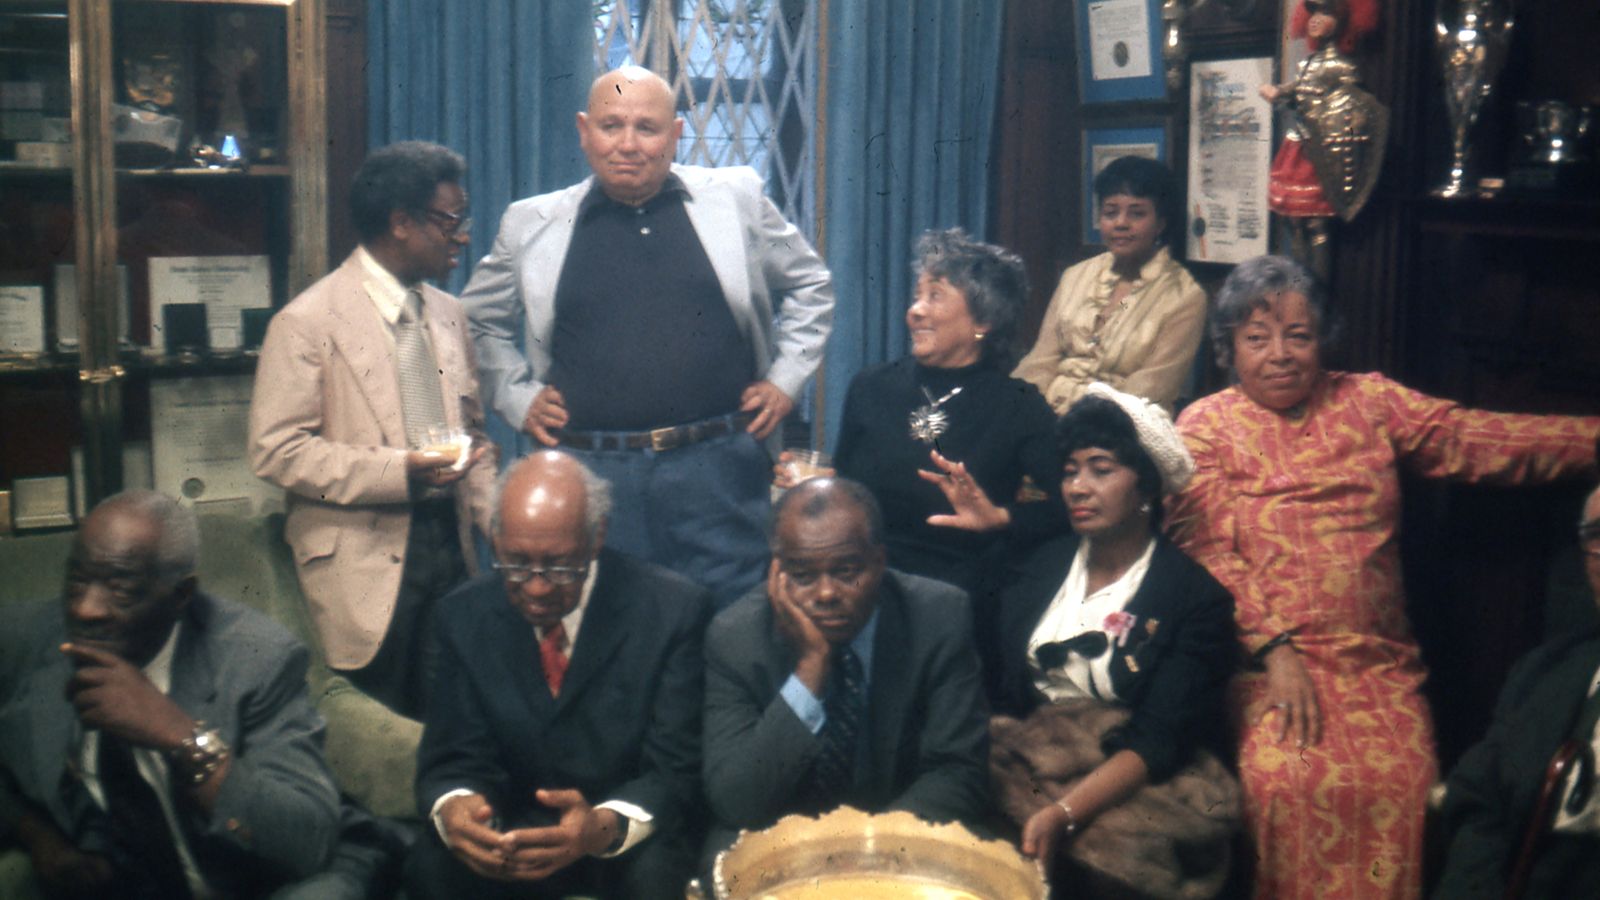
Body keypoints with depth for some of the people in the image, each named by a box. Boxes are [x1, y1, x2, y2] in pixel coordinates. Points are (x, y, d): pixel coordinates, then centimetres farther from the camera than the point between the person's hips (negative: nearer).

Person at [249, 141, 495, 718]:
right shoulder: (307, 322, -6)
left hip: (449, 546, 6)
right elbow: (275, 450, -12)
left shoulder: (448, 314, 15)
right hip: (364, 561, -5)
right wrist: (398, 472, -20)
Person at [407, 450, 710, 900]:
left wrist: (605, 826, -37)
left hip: (630, 845, -1)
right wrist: (452, 807, -28)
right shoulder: (466, 615, -1)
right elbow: (452, 758, -2)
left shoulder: (673, 611, -11)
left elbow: (677, 772, -14)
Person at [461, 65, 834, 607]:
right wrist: (518, 398, 9)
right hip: (590, 472, 1)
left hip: (717, 466, 0)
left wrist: (785, 379, 9)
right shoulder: (531, 224, 8)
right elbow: (480, 319, 21)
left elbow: (810, 286, 18)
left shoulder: (736, 200, 7)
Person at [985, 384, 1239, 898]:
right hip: (1023, 755, 3)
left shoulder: (1196, 599, -2)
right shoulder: (1037, 567, 12)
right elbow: (990, 682, 7)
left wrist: (1062, 813, -25)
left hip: (1133, 780, -3)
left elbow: (1159, 741, -11)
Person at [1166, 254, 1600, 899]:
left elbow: (1475, 440, 3)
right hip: (1266, 659, -2)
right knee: (1287, 780, -26)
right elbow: (1209, 552, -4)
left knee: (1402, 783, -19)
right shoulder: (1205, 426, 5)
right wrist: (1274, 650, -14)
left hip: (1379, 663, 3)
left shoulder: (1367, 402, 14)